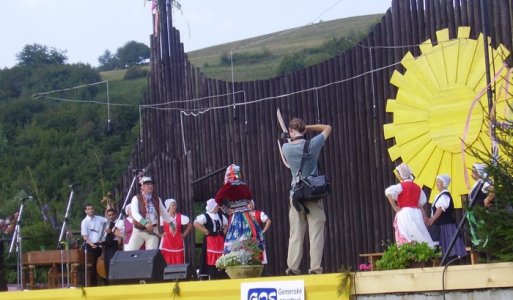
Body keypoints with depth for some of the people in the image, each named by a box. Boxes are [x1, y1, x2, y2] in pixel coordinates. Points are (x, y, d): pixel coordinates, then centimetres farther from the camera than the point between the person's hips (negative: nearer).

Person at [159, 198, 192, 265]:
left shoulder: (180, 217, 3)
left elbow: (190, 225, 12)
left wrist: (184, 234, 5)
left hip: (178, 242, 3)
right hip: (167, 242, -2)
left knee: (179, 263, 1)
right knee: (167, 263, -6)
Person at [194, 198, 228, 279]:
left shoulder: (220, 215, 12)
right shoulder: (205, 216, -9)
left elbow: (226, 224, 27)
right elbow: (196, 224, -20)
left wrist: (224, 231, 9)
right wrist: (205, 231, -16)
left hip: (220, 240, 6)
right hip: (210, 240, -6)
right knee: (211, 258, -8)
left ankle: (221, 277, 11)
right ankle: (212, 277, -6)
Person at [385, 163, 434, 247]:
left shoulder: (401, 186, -5)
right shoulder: (417, 187, 14)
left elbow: (389, 192, -23)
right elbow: (421, 205, 17)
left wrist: (395, 207, -14)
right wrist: (424, 218, 22)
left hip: (404, 214, -6)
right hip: (417, 214, 6)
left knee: (406, 241, -9)